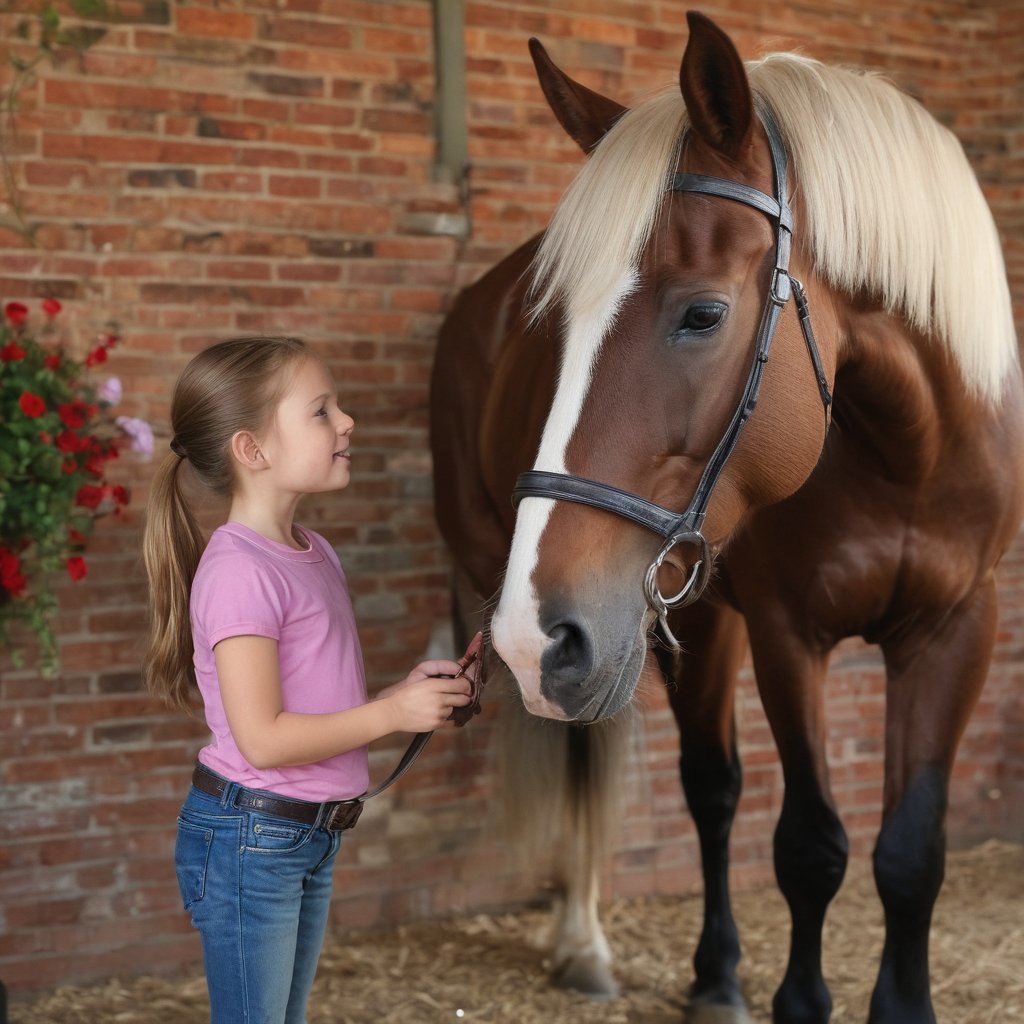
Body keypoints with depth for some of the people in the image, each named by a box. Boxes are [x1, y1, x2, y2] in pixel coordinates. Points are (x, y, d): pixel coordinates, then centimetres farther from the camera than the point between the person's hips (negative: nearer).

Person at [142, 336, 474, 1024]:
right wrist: (392, 713, -19)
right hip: (249, 834, -9)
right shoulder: (240, 571, -21)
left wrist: (414, 692, -1)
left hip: (314, 833, 9)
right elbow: (263, 738, -24)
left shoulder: (314, 554, 8)